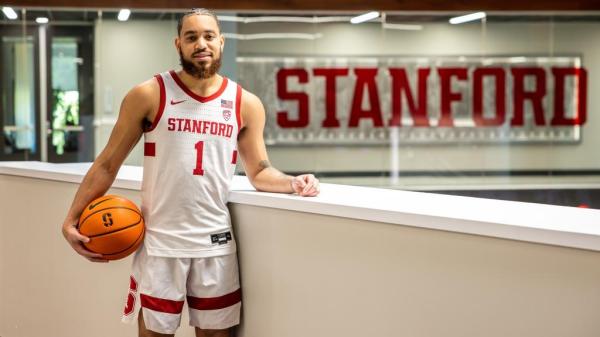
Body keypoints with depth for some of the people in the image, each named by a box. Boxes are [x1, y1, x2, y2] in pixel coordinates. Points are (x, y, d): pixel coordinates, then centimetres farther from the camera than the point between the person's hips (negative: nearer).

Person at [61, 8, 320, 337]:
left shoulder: (246, 104, 4)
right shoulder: (148, 95, -5)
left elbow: (259, 171, 10)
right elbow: (108, 163, 0)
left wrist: (293, 182, -11)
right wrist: (72, 219, -4)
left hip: (215, 242, 2)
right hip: (159, 242, -2)